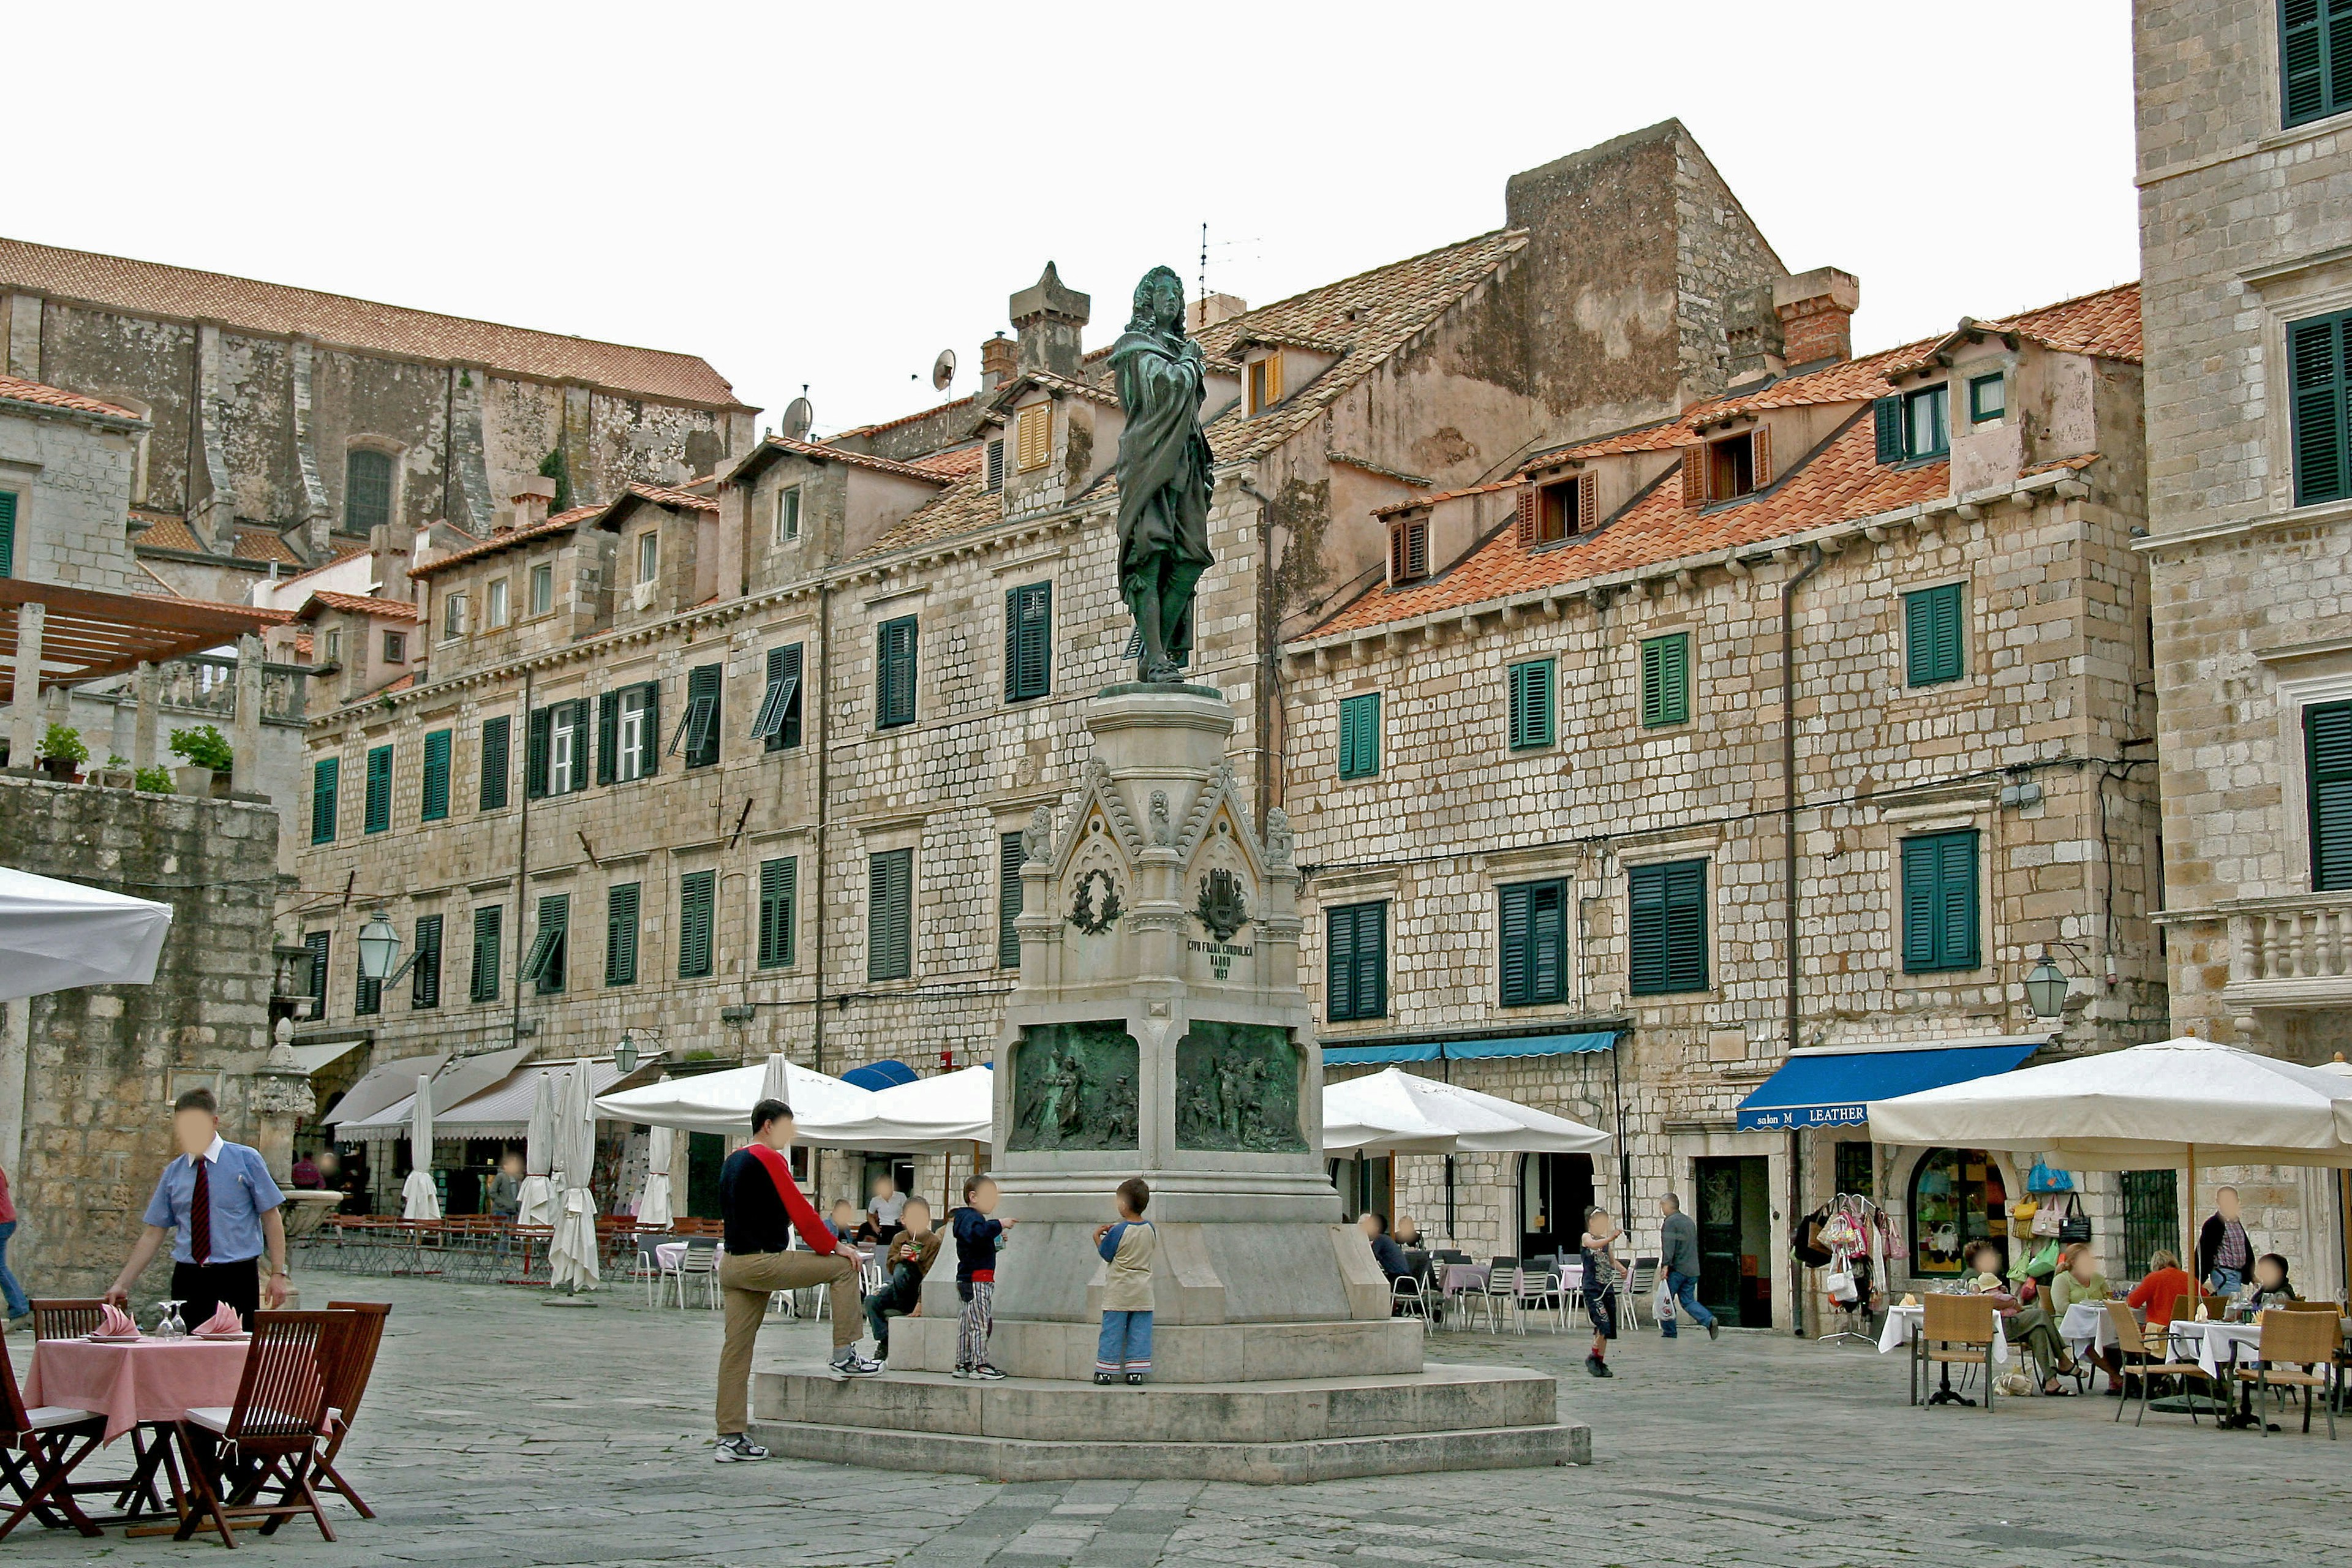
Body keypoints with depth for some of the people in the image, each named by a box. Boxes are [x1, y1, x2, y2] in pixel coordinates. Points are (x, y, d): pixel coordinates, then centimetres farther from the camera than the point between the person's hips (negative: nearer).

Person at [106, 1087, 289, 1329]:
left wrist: (278, 1274, -7)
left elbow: (272, 1218, 0)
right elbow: (153, 1234, 12)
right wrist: (122, 1284, 5)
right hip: (187, 1280, 3)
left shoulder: (246, 1161, 2)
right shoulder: (173, 1172, 10)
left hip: (236, 1280, -3)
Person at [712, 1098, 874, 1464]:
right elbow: (799, 1211, -10)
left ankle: (730, 1439, 7)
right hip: (763, 1263, -9)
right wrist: (833, 1246, -1)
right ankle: (844, 1355, 0)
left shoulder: (731, 1162, 20)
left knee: (736, 1350, 7)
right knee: (844, 1267, 0)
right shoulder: (769, 1159, -8)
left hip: (731, 1265, 9)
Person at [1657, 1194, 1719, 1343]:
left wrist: (1665, 1265, -23)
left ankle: (1669, 1332, 5)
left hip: (1677, 1269, -8)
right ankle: (1710, 1320, -11)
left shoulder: (1670, 1222, -9)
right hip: (1692, 1270, 8)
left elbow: (1668, 1246, -19)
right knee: (1688, 1301, 10)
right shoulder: (1690, 1221, 18)